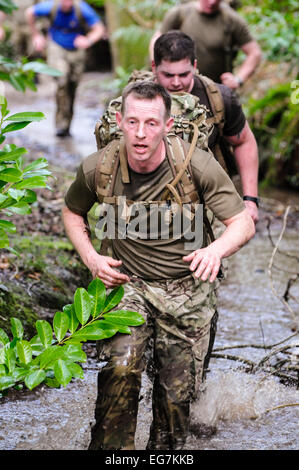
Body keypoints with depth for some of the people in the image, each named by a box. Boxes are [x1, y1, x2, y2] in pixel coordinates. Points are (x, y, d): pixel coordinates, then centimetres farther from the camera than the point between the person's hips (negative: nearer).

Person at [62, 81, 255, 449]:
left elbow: (243, 223, -12)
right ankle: (109, 449, -10)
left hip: (187, 290, 0)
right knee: (120, 368, -25)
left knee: (178, 392, 4)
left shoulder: (197, 164, -17)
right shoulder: (98, 168, -11)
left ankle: (165, 449, 29)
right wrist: (91, 259, -5)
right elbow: (72, 211, 11)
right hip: (129, 283, 0)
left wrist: (216, 249, -34)